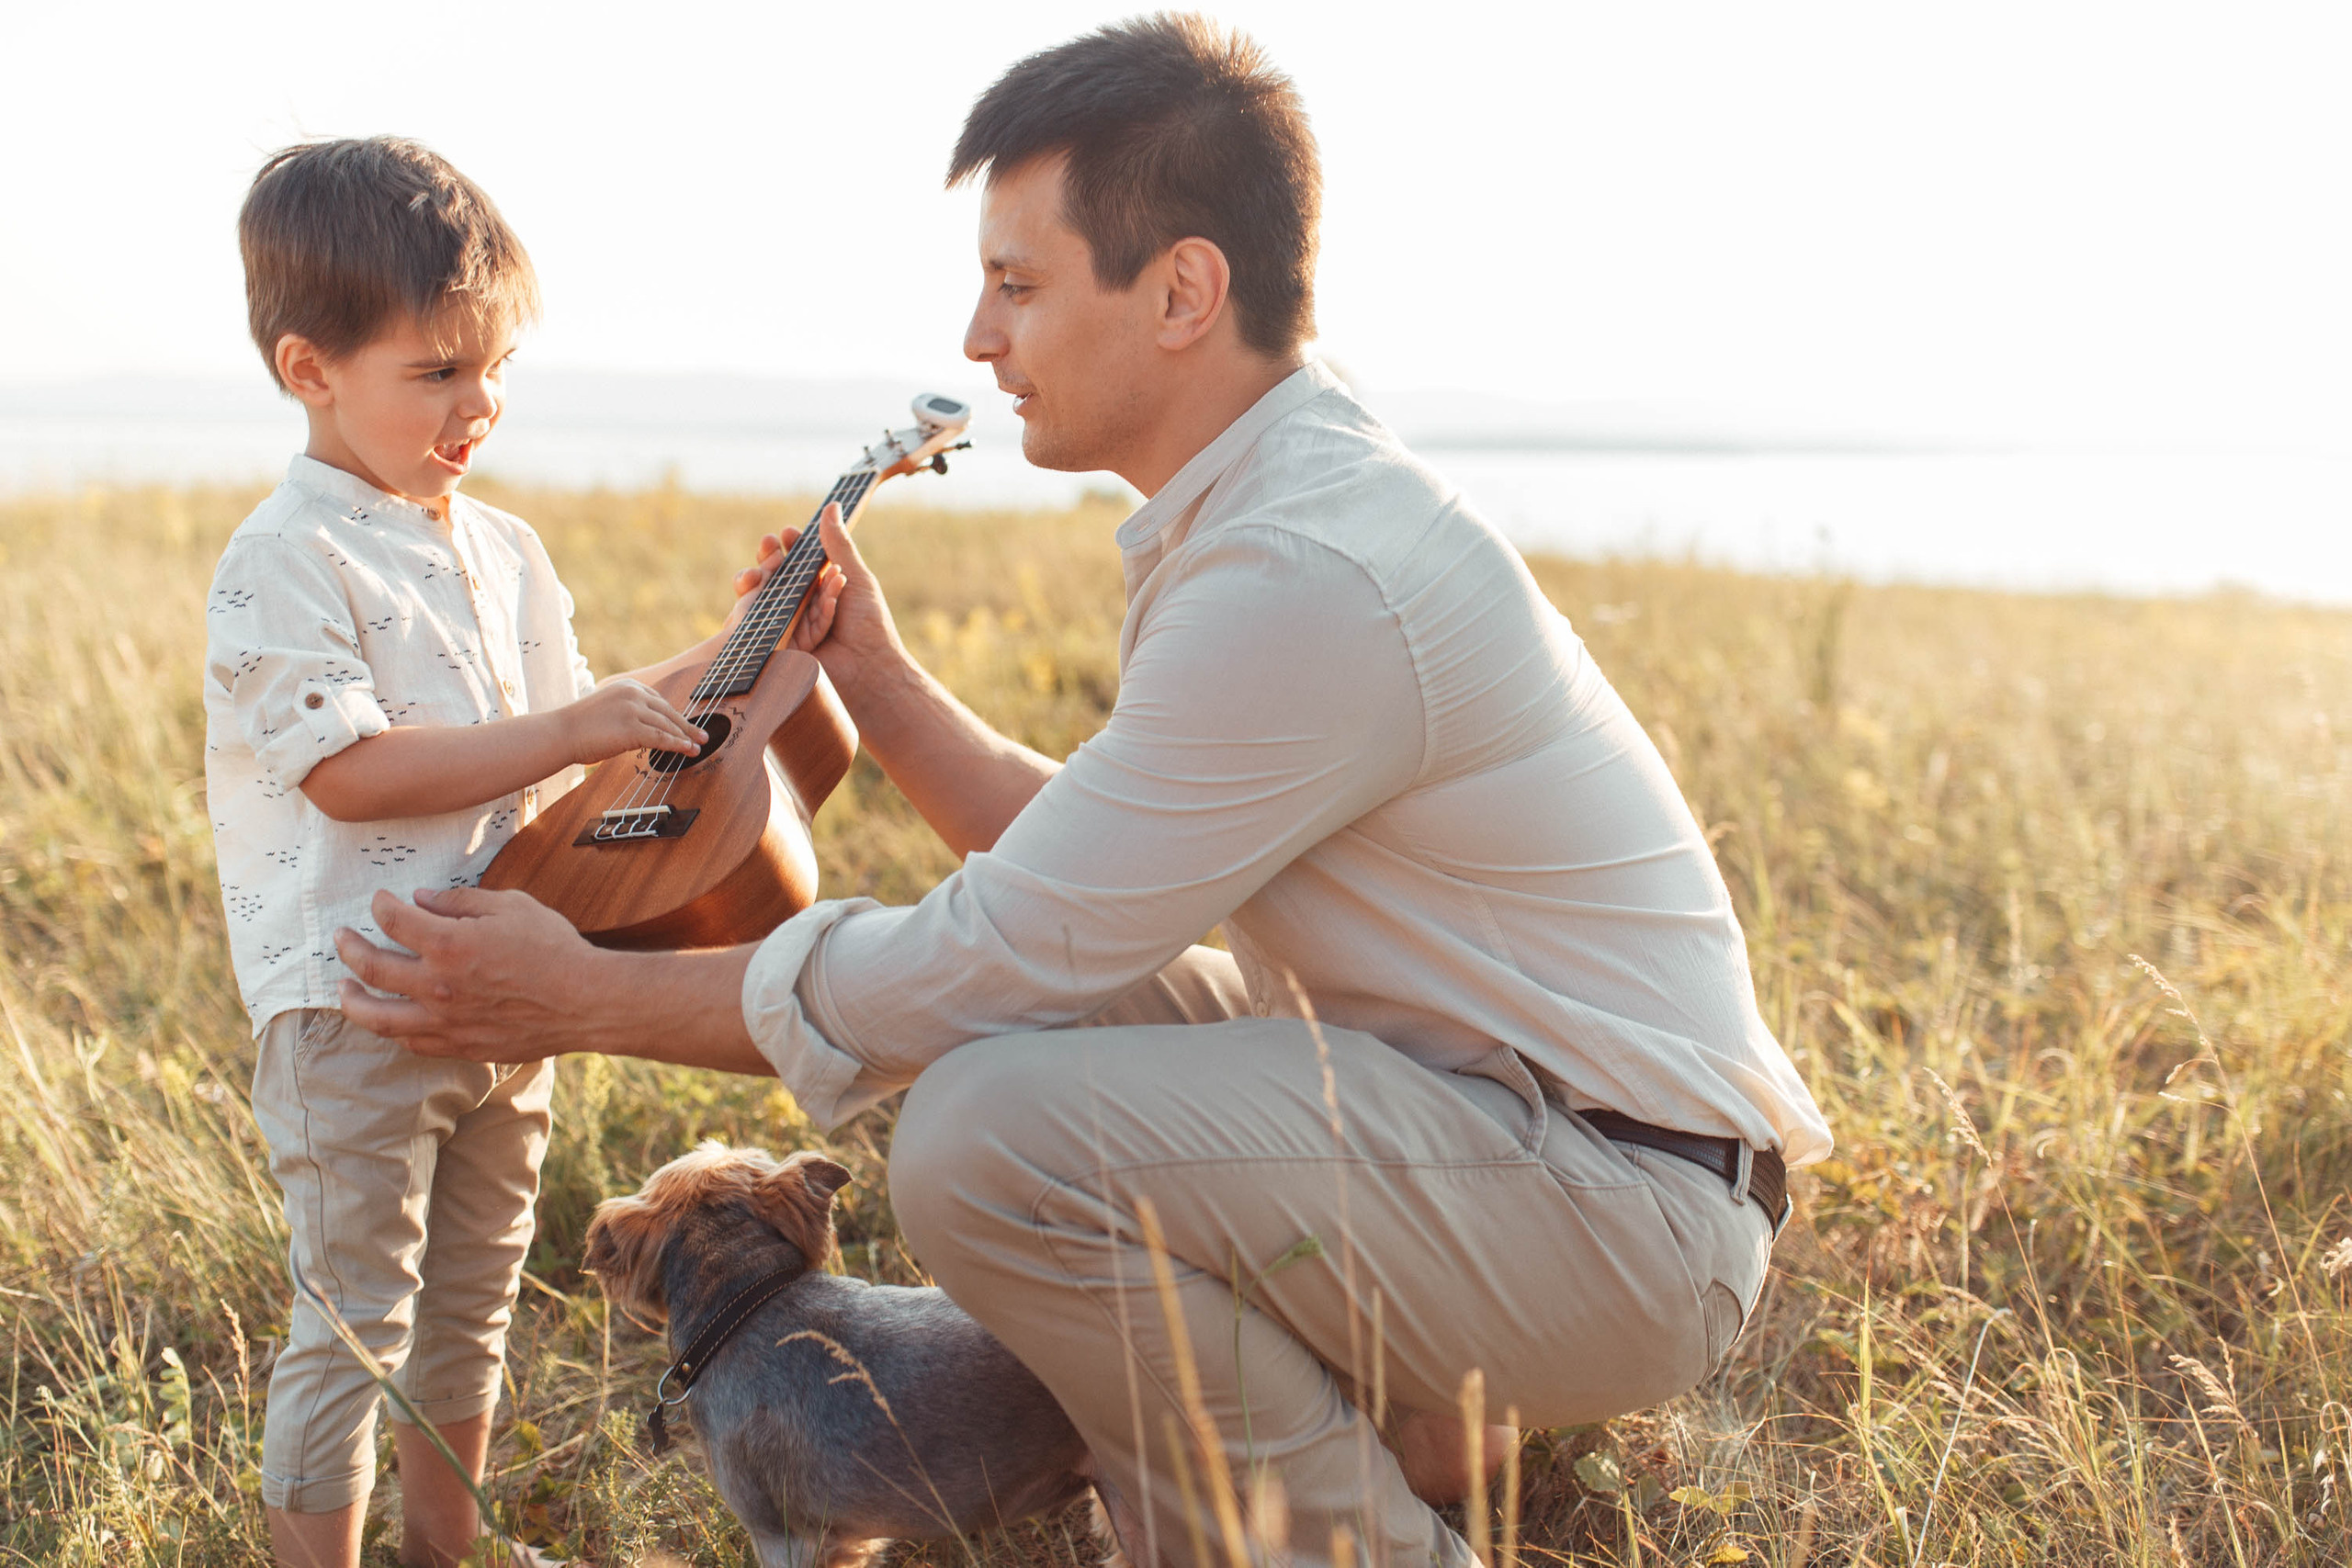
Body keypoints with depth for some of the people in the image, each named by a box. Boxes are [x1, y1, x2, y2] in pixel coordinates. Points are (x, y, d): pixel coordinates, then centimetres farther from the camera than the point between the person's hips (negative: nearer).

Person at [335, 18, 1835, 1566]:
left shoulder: (1305, 574, -24)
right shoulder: (1274, 506, 9)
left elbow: (1004, 956, -19)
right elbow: (1090, 879, 13)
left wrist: (588, 999, -10)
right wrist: (875, 679, 10)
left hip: (1621, 1206, -10)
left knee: (990, 1134, -25)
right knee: (1036, 1038, 17)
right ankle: (1396, 1429, 20)